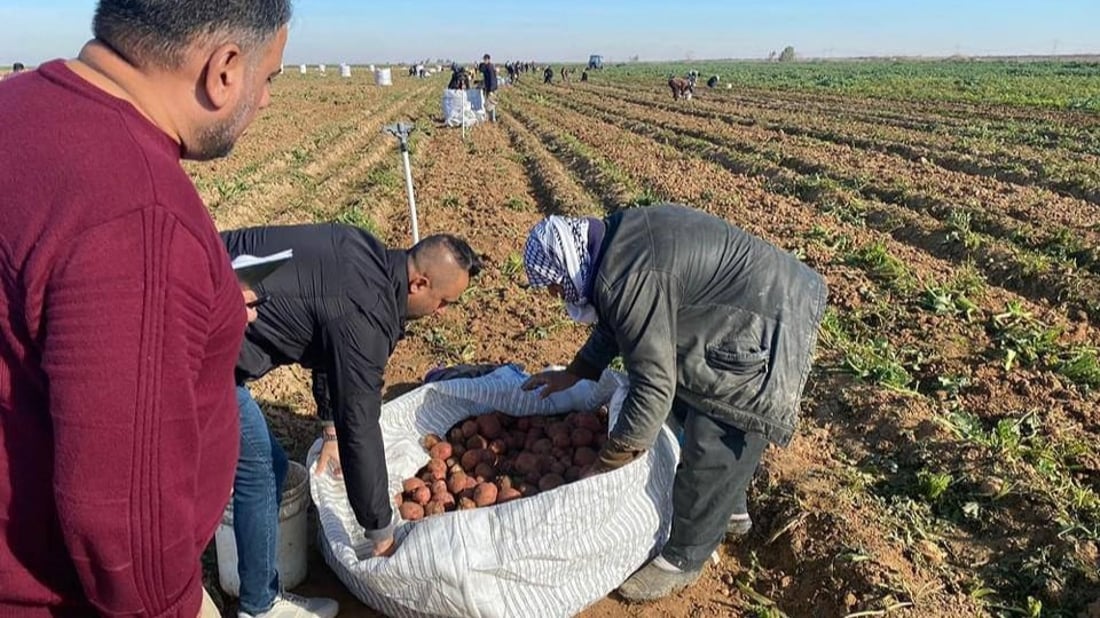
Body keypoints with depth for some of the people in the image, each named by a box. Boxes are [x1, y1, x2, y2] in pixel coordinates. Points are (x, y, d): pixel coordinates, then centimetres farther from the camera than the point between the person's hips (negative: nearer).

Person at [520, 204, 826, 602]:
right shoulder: (619, 241, 4)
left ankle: (684, 560, 16)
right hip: (757, 302, 11)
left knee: (712, 451, -4)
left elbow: (653, 386, -26)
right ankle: (731, 508, 41)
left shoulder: (629, 279, -28)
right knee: (690, 407, 22)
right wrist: (573, 374, 24)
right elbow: (616, 325, 20)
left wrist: (605, 468, -17)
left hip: (766, 330, -11)